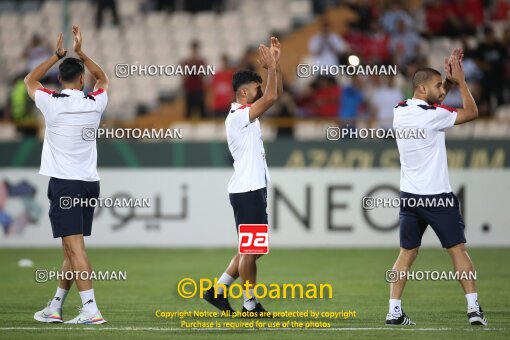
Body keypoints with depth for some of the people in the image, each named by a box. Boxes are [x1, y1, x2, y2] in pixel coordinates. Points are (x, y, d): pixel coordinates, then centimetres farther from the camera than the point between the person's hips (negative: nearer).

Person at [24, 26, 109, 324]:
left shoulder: (52, 103, -7)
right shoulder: (95, 104, 3)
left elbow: (30, 80, 14)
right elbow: (103, 79, 26)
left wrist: (58, 55, 16)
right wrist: (80, 52, 22)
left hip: (64, 183, -5)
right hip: (90, 182, 5)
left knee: (75, 246, -10)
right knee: (72, 248, 12)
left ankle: (91, 309, -19)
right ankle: (56, 308, 20)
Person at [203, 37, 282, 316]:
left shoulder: (247, 114, 15)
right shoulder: (238, 116, -14)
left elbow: (276, 94, 18)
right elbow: (271, 97, -24)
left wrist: (274, 65, 8)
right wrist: (271, 68, -15)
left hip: (254, 189, 10)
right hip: (246, 190, -10)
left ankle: (219, 290, 16)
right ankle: (250, 304, 1)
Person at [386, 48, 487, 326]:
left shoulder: (400, 111, 4)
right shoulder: (433, 115, -15)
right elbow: (472, 112, -3)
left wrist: (449, 80, 16)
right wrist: (460, 80, 2)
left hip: (409, 196, 6)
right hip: (437, 196, -6)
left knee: (407, 253, 9)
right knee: (458, 250, 1)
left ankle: (394, 310, 3)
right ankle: (474, 308, -3)